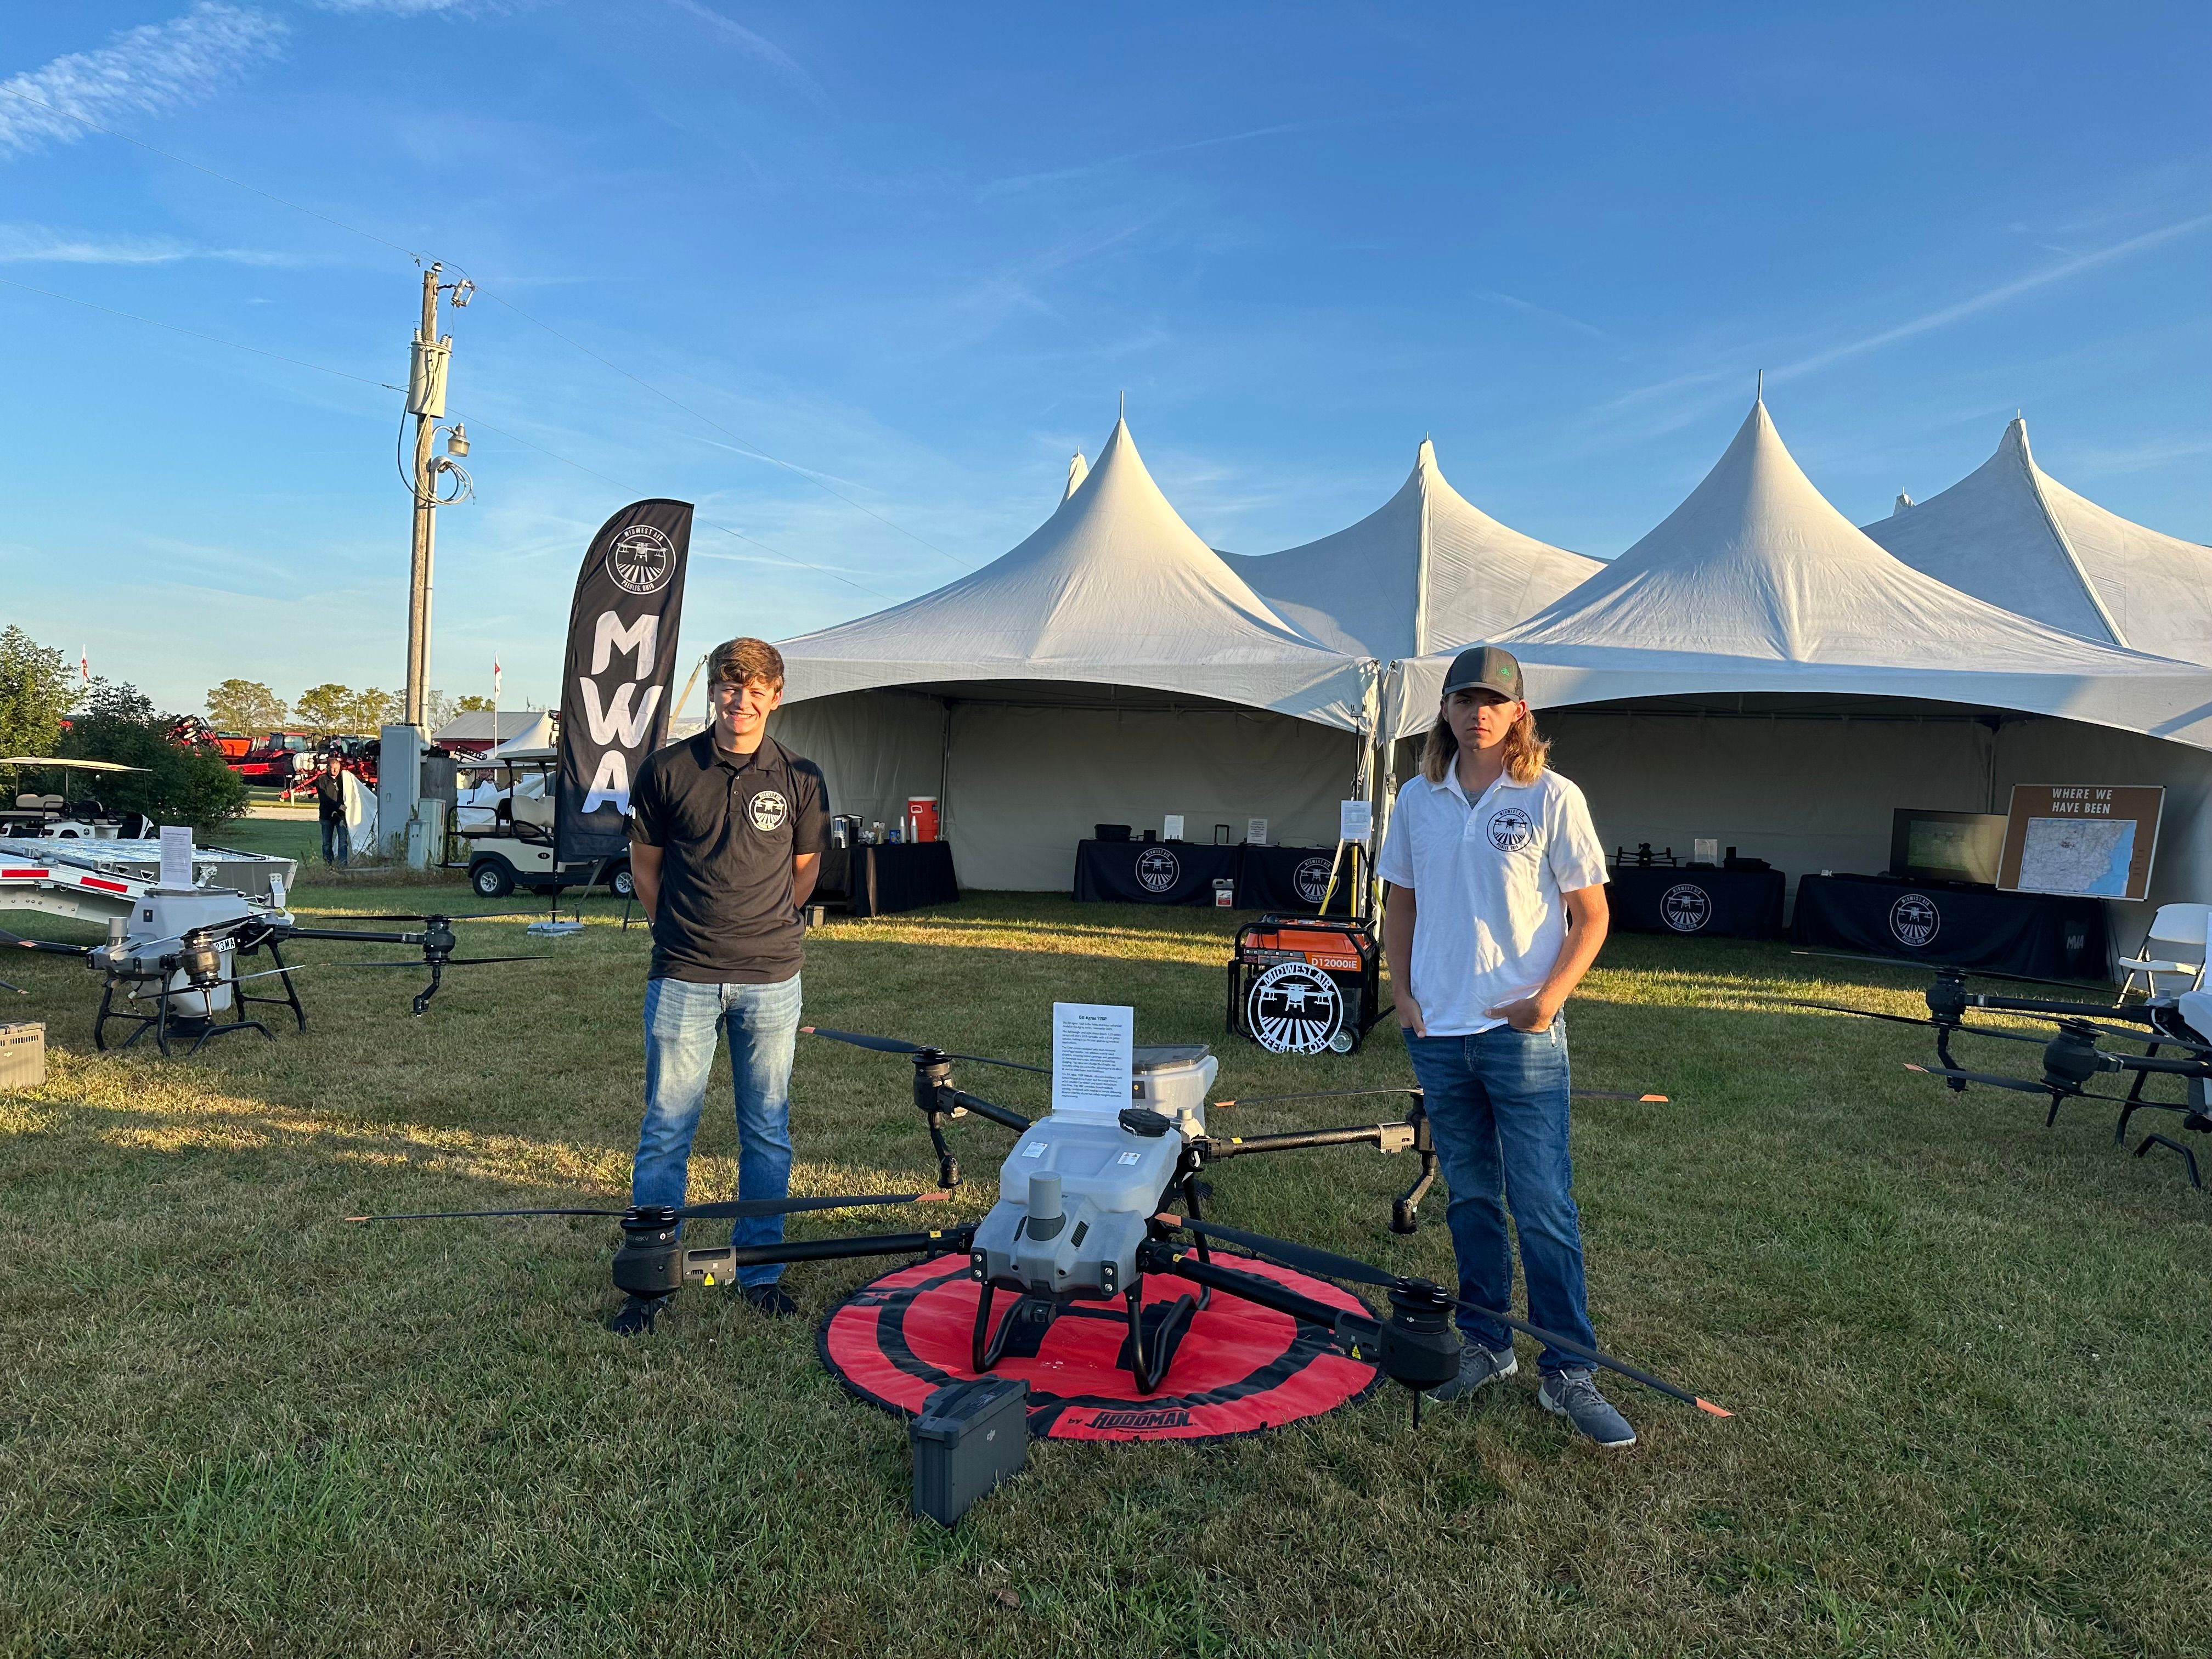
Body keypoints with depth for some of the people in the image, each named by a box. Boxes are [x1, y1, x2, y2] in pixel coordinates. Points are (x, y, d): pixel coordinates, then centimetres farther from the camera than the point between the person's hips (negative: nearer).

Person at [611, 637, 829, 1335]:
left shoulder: (800, 779, 2)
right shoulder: (666, 771, 0)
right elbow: (645, 866, 11)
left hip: (771, 980, 1)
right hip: (684, 980, -1)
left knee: (767, 1132, 10)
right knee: (666, 1131, 4)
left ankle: (760, 1270, 24)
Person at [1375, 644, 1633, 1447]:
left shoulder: (1552, 797, -5)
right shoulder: (1418, 799, 6)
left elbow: (1591, 914, -3)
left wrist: (1551, 996, -14)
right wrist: (1402, 992, 3)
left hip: (1522, 1033, -4)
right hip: (1438, 1032, 4)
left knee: (1545, 1207, -1)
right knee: (1470, 1198, 15)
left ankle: (1568, 1371, 12)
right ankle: (1484, 1345, 28)